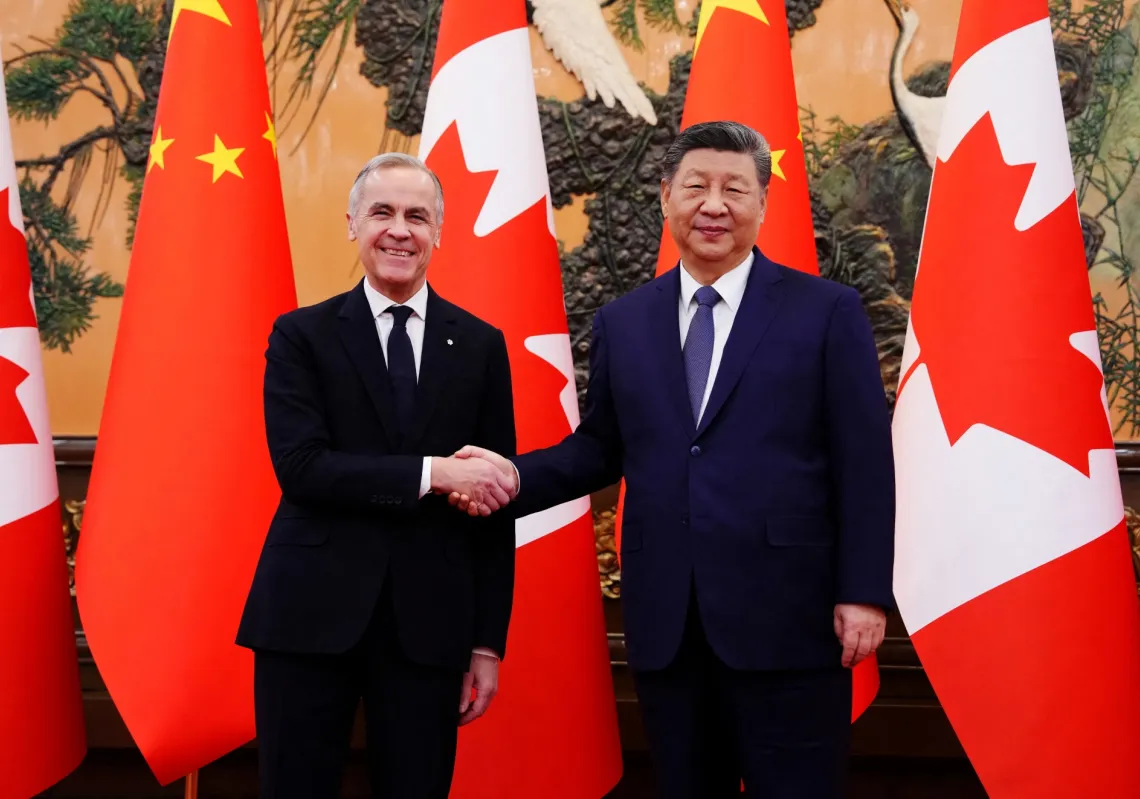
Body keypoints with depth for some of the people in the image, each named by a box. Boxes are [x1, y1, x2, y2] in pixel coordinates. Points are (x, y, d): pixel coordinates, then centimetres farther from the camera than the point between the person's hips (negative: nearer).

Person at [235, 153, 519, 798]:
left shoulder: (481, 345, 6)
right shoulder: (302, 335, 2)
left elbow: (495, 502, 6)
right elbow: (299, 466, -11)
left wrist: (488, 643, 3)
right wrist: (430, 473, -20)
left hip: (430, 621, 1)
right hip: (310, 613, -1)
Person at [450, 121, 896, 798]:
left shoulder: (828, 311, 0)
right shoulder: (622, 321, 10)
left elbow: (864, 464, -3)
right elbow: (601, 448, 14)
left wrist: (864, 593, -8)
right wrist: (517, 476, -3)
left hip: (786, 619, -3)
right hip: (665, 624, 4)